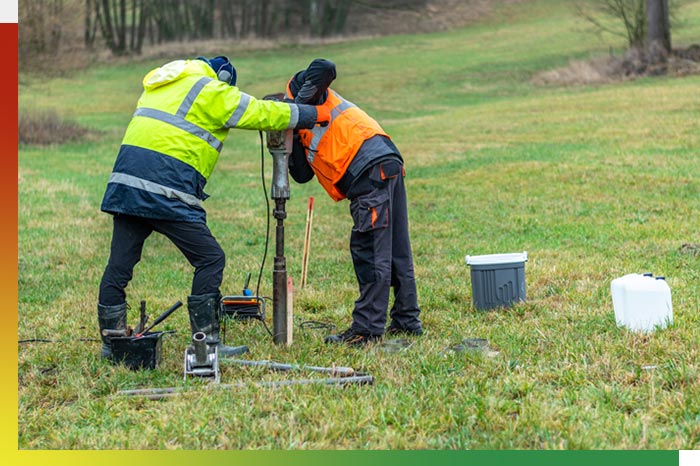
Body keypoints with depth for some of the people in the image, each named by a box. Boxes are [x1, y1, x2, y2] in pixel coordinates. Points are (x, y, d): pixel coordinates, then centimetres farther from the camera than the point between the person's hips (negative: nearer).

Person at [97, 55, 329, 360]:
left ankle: (111, 344, 17)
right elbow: (261, 113, 4)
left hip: (126, 181, 8)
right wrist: (315, 114, 13)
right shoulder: (212, 91, 3)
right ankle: (206, 343, 1)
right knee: (210, 259, 1)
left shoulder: (161, 87, 26)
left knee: (120, 264, 10)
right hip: (164, 189, -8)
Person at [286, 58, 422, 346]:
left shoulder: (297, 88, 10)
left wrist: (298, 109, -8)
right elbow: (302, 175, 17)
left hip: (373, 169, -10)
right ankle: (406, 320, 21)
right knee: (396, 251, 14)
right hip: (388, 169, 10)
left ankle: (367, 328, -7)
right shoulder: (305, 134, 31)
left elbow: (325, 68, -11)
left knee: (369, 252, -8)